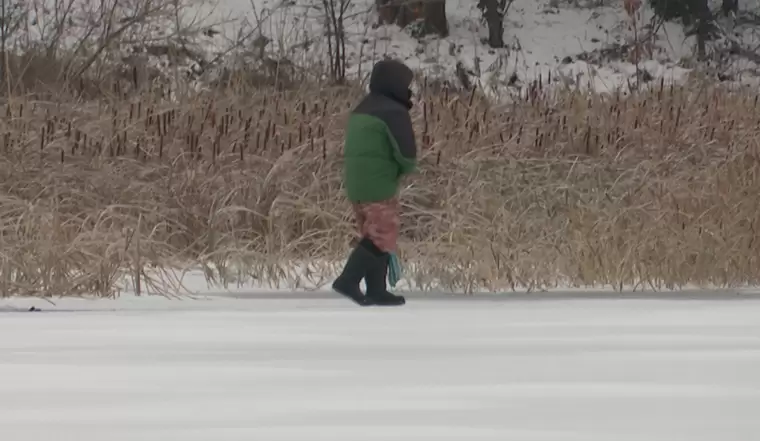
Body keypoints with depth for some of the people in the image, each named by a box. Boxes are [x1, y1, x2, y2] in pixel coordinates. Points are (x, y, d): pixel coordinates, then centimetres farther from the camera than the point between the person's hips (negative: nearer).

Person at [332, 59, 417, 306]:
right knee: (383, 238, -4)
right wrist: (405, 169, 9)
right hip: (379, 185, -9)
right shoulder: (394, 112, -11)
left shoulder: (361, 110, 17)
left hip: (355, 184, 9)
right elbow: (407, 154, -14)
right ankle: (348, 280, -13)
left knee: (374, 237, 13)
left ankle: (376, 290, 12)